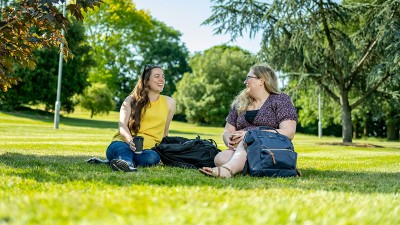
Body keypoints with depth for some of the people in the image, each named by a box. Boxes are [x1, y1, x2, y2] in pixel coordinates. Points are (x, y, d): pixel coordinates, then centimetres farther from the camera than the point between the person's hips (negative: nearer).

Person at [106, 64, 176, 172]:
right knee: (119, 148, -40)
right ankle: (128, 163, -65)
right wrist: (130, 141, -23)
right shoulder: (131, 100, 11)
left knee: (153, 157, -38)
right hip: (125, 142, -1)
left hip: (148, 148, 2)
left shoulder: (169, 102, 16)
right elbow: (122, 125, -3)